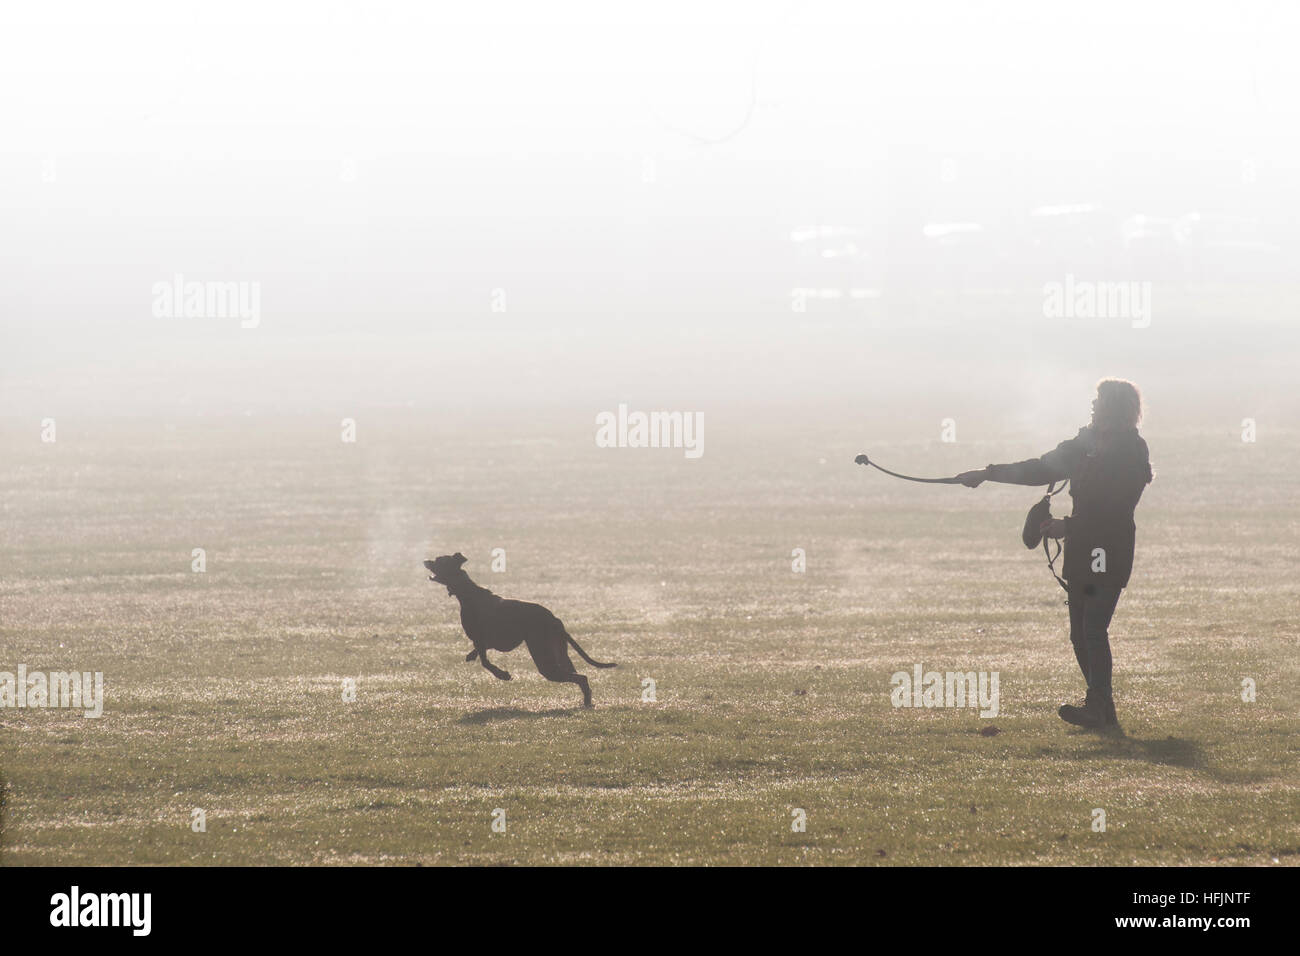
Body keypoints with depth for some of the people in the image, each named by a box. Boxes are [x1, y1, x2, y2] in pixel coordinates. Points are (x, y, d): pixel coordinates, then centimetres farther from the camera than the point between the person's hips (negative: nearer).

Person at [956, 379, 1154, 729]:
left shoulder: (1132, 453, -8)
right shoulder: (1084, 443, 14)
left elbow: (1115, 508, -14)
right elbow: (1041, 470, 20)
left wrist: (1069, 526, -15)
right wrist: (988, 474, 16)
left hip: (1109, 551, -7)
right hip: (1081, 551, 7)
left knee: (1093, 630, -16)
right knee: (1081, 633, 5)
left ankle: (1098, 708, -19)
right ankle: (1101, 709, 11)